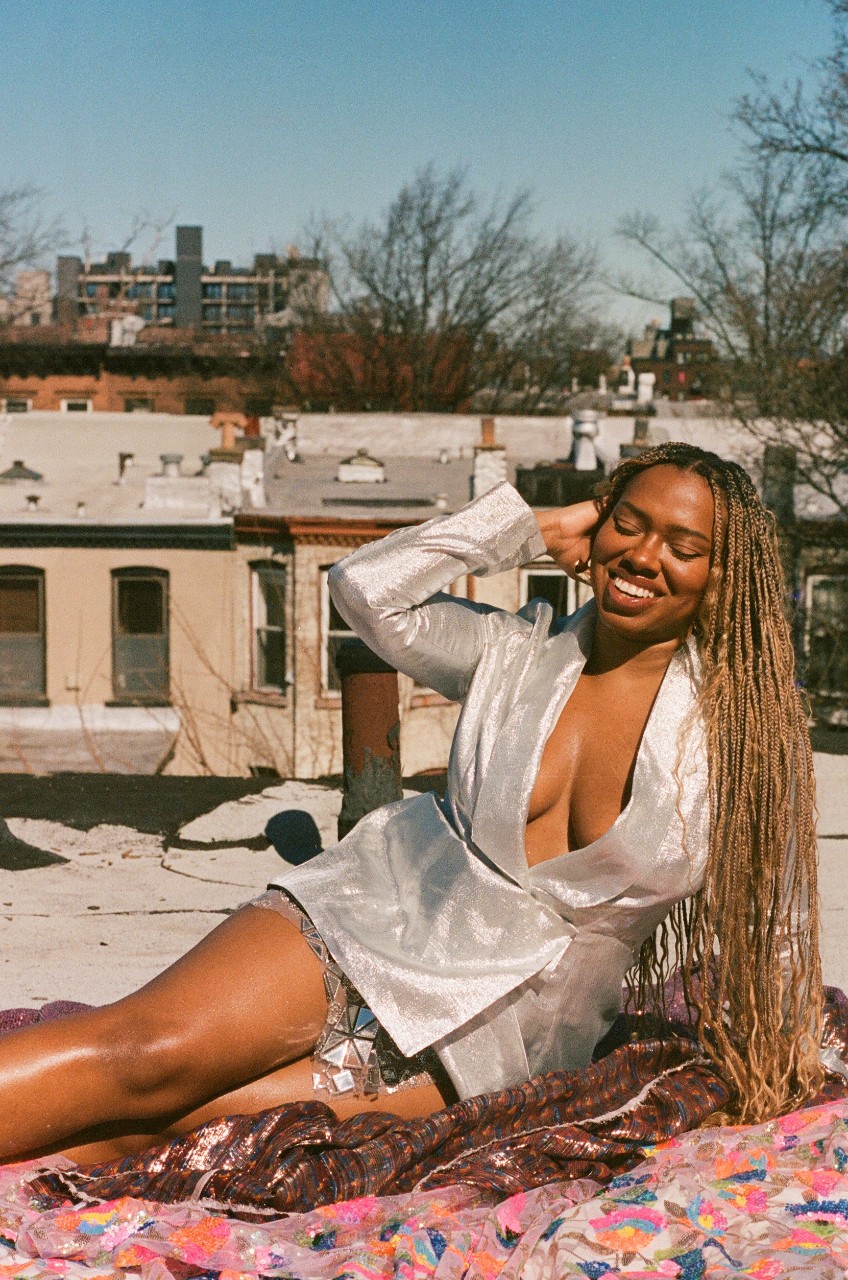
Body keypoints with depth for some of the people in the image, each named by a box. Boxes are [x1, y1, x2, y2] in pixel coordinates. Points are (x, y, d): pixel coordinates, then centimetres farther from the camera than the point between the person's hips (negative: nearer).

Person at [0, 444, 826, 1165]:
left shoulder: (731, 720, -5)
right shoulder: (517, 654, 2)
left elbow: (760, 910, 4)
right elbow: (365, 587, -7)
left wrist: (758, 1074, 8)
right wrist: (533, 530, -5)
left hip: (492, 1042, -2)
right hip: (378, 920, 2)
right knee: (147, 1047, -22)